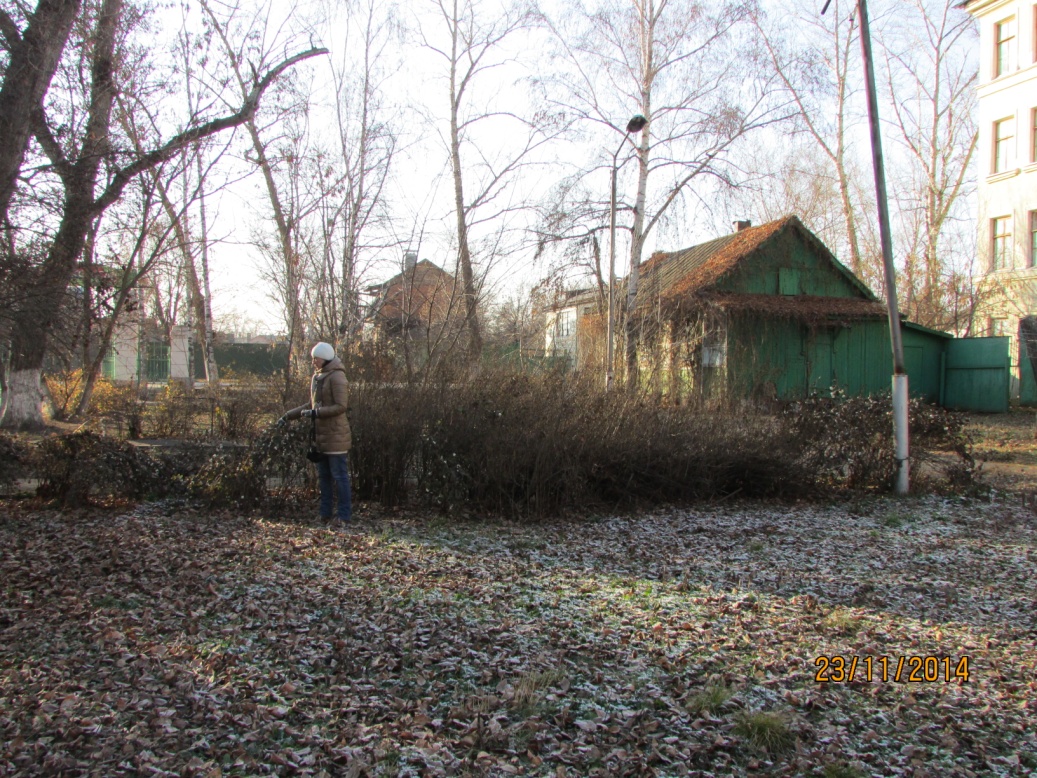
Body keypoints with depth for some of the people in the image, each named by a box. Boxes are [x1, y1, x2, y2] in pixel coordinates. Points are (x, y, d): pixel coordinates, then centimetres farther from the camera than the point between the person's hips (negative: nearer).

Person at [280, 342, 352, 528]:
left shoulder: (336, 377, -12)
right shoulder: (316, 377, 13)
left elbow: (341, 406, -19)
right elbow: (313, 405, 21)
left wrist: (316, 413, -24)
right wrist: (288, 416, 19)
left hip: (335, 435, -9)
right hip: (320, 436, 9)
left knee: (340, 476, -4)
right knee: (323, 476, 14)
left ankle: (345, 517, 1)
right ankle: (325, 514, 22)